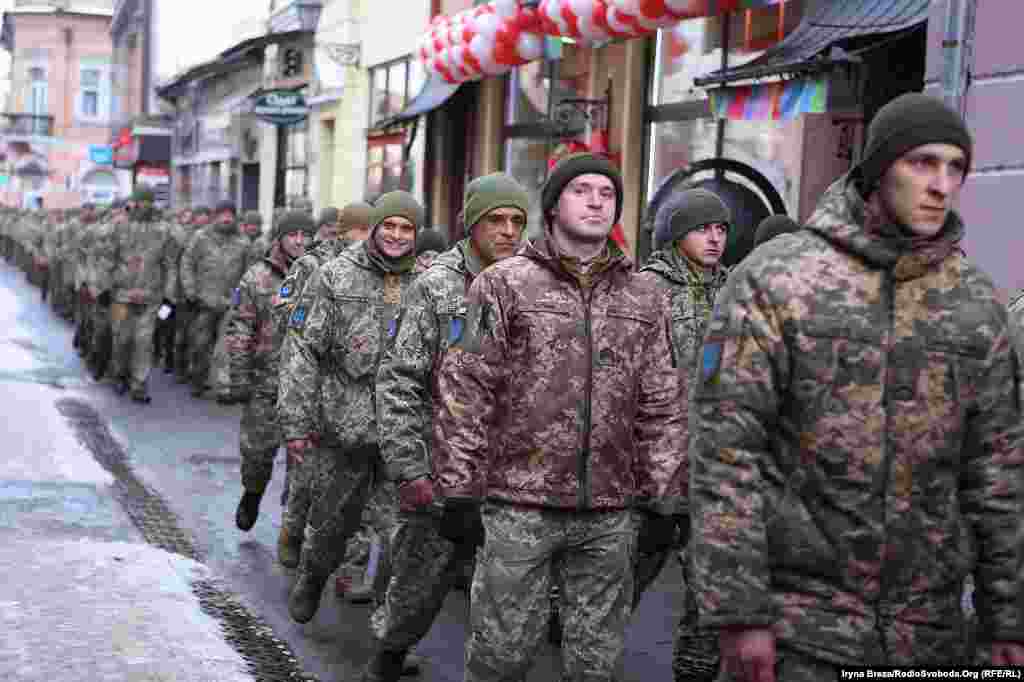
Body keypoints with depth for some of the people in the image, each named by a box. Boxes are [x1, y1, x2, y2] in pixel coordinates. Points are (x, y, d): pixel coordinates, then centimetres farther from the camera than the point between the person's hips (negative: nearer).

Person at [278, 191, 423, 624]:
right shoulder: (335, 277, -1)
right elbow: (303, 351, -2)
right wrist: (296, 422, -7)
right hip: (344, 425, -1)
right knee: (332, 519, 13)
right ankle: (310, 581, 40)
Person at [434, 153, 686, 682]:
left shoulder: (644, 300, 11)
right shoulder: (503, 284, 0)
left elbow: (662, 408, 11)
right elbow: (465, 392, -4)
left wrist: (663, 499, 7)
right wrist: (458, 490, -8)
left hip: (611, 514, 3)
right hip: (519, 504, -3)